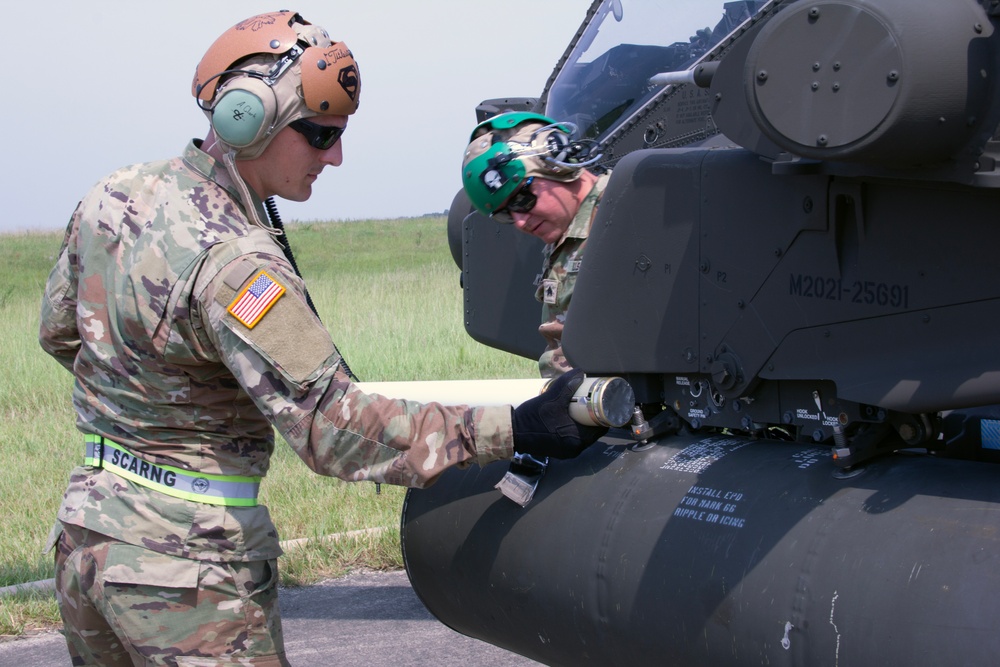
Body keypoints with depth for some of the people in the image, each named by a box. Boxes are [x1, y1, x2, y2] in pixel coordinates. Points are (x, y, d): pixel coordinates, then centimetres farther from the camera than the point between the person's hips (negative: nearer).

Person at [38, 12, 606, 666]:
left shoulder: (115, 194, 3)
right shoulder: (234, 265, -24)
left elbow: (60, 329, 18)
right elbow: (333, 427, -27)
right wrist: (515, 430, -29)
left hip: (86, 530, 9)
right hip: (183, 567, -9)